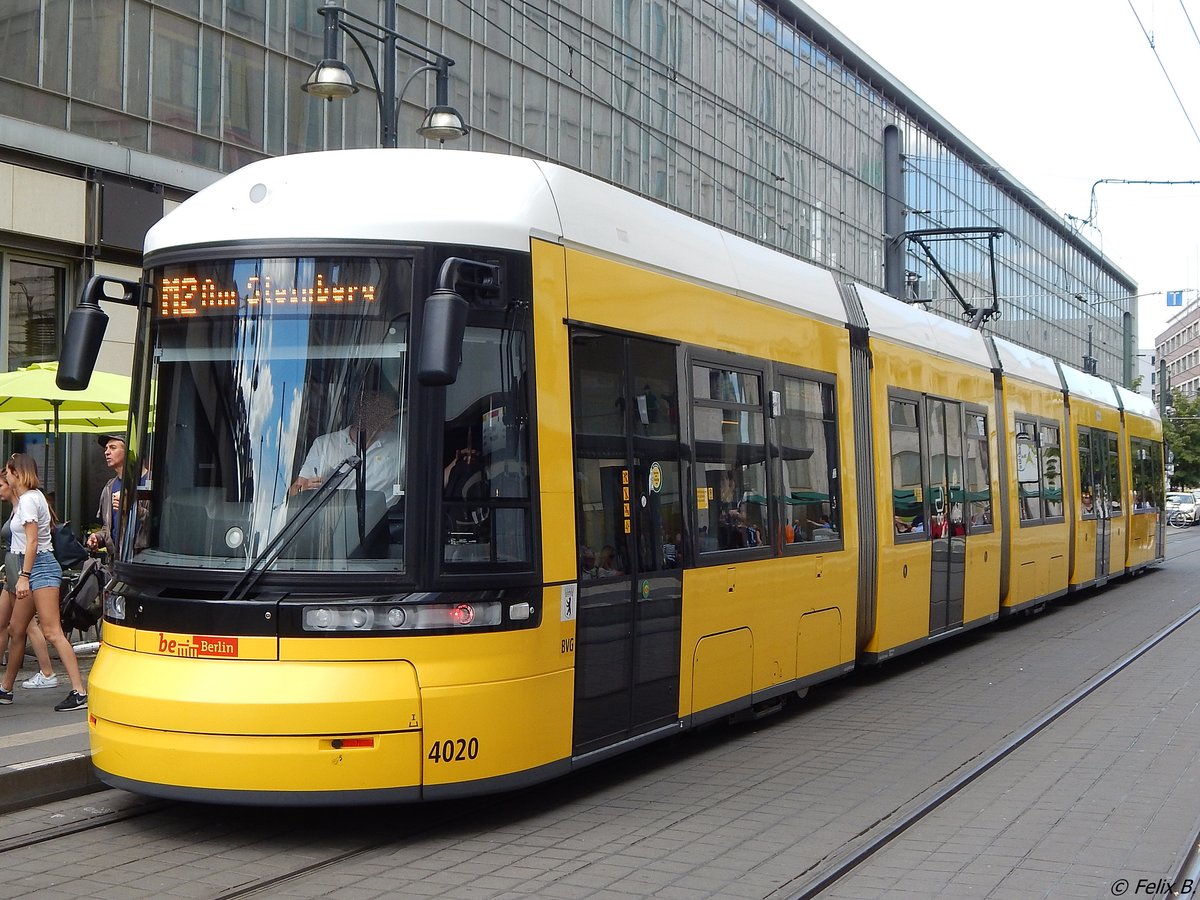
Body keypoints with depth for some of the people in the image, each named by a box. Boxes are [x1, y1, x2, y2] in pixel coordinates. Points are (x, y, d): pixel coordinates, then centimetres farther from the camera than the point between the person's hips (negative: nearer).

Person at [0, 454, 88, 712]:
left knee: (52, 632, -15)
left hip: (40, 567, -10)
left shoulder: (29, 500, -12)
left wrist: (24, 576, -22)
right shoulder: (29, 497, 16)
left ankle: (79, 692, -21)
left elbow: (32, 542, -19)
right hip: (34, 567, 10)